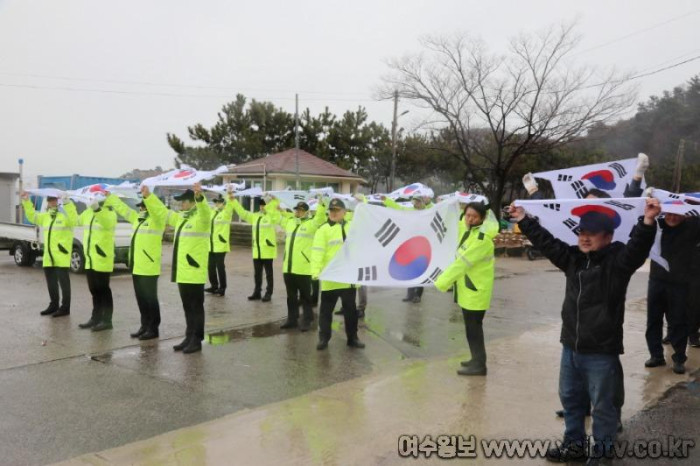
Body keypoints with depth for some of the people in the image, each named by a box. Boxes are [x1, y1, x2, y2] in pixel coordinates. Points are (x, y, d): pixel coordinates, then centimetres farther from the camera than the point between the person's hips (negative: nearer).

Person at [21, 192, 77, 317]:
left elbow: (74, 220, -27)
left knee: (63, 281, -3)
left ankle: (65, 307, 3)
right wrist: (26, 201, 10)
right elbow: (32, 216, 22)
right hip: (48, 256, 8)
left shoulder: (65, 214, -7)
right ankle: (53, 305, 26)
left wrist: (67, 202, -37)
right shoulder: (46, 216, 17)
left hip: (61, 256, -8)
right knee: (51, 282, 14)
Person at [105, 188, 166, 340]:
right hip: (136, 267, 8)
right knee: (141, 298, 13)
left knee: (150, 298, -2)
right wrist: (109, 197, 26)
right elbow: (122, 208, 25)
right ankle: (145, 326, 22)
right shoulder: (137, 218, 16)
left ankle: (153, 329, 4)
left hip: (149, 267, -8)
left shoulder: (156, 219, -8)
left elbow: (158, 210, -29)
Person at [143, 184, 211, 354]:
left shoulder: (200, 218, -11)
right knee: (187, 307, 15)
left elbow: (205, 211, -33)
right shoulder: (180, 218, 16)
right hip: (182, 272, 9)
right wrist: (148, 197, 18)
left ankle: (196, 340, 5)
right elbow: (162, 211, 24)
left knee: (196, 307, -1)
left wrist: (200, 197, -52)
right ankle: (189, 337, 23)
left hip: (194, 272, -9)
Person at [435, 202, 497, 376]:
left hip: (476, 291, -9)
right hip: (469, 289, 9)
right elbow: (461, 261, 19)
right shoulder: (470, 233, 10)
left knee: (473, 327, -3)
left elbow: (462, 263, -22)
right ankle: (477, 359, 28)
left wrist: (441, 283, -20)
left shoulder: (482, 239, -21)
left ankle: (479, 365, 5)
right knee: (472, 326, 16)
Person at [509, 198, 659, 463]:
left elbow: (638, 248, -30)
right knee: (570, 397, 20)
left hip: (601, 352, -6)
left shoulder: (618, 260, -13)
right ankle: (574, 444, 38)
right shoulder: (572, 257, 4)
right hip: (571, 347, 7)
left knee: (602, 404, 8)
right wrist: (524, 221, 11)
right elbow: (546, 242, 11)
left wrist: (648, 222, -48)